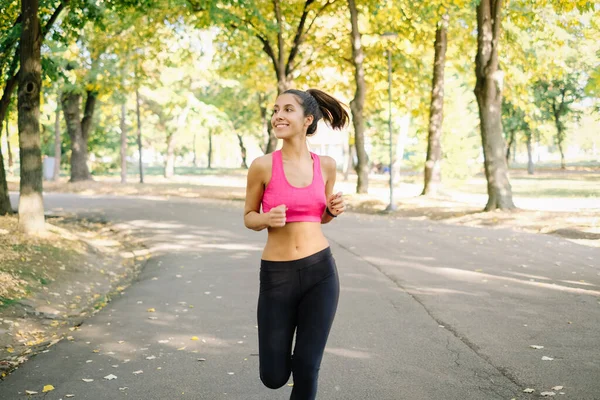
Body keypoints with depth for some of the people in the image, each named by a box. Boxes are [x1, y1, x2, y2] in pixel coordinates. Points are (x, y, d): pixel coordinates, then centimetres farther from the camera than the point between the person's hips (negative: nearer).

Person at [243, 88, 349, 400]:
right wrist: (267, 219, -17)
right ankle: (279, 347, 43)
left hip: (320, 272, 1)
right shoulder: (263, 165, -7)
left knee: (307, 369, 1)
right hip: (277, 276, -1)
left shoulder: (326, 165, 3)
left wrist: (334, 209, -5)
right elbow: (249, 217, 5)